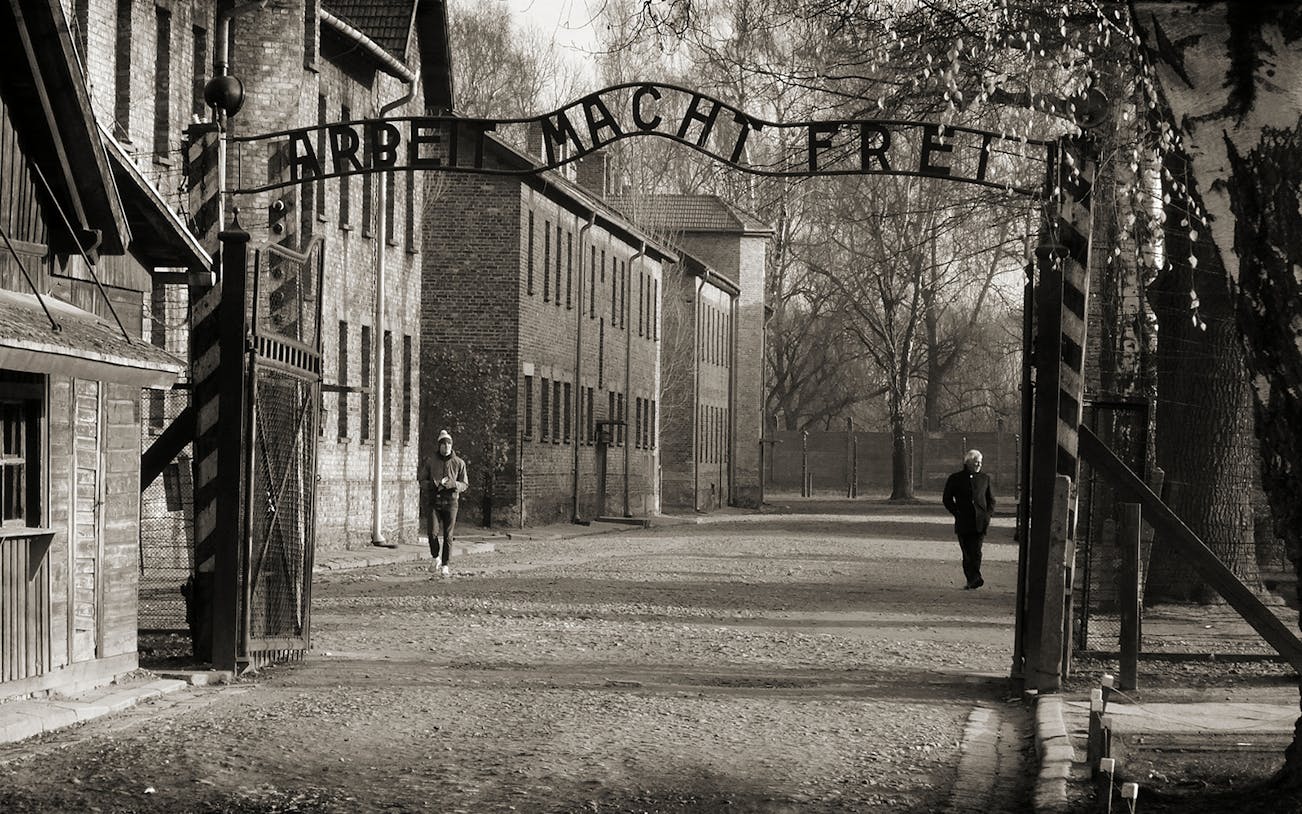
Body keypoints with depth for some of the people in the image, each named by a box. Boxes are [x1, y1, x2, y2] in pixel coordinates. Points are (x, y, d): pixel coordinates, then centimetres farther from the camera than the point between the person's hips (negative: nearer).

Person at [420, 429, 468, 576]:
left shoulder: (459, 463, 3)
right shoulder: (431, 462, 5)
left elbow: (465, 485, 5)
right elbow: (423, 481, 8)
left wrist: (453, 484, -16)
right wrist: (433, 484, -14)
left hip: (450, 502, 0)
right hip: (435, 502, 0)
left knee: (448, 535, -2)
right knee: (432, 532, -13)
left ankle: (445, 565, 8)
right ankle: (436, 558, 12)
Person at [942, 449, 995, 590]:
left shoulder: (985, 478, 12)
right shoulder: (955, 479, 6)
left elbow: (991, 500, 18)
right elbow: (947, 499, 8)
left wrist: (988, 515, 3)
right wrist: (957, 514, -2)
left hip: (980, 522, 0)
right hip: (963, 523, 0)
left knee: (976, 552, -11)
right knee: (967, 553, 3)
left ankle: (974, 579, -15)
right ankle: (973, 580, 9)